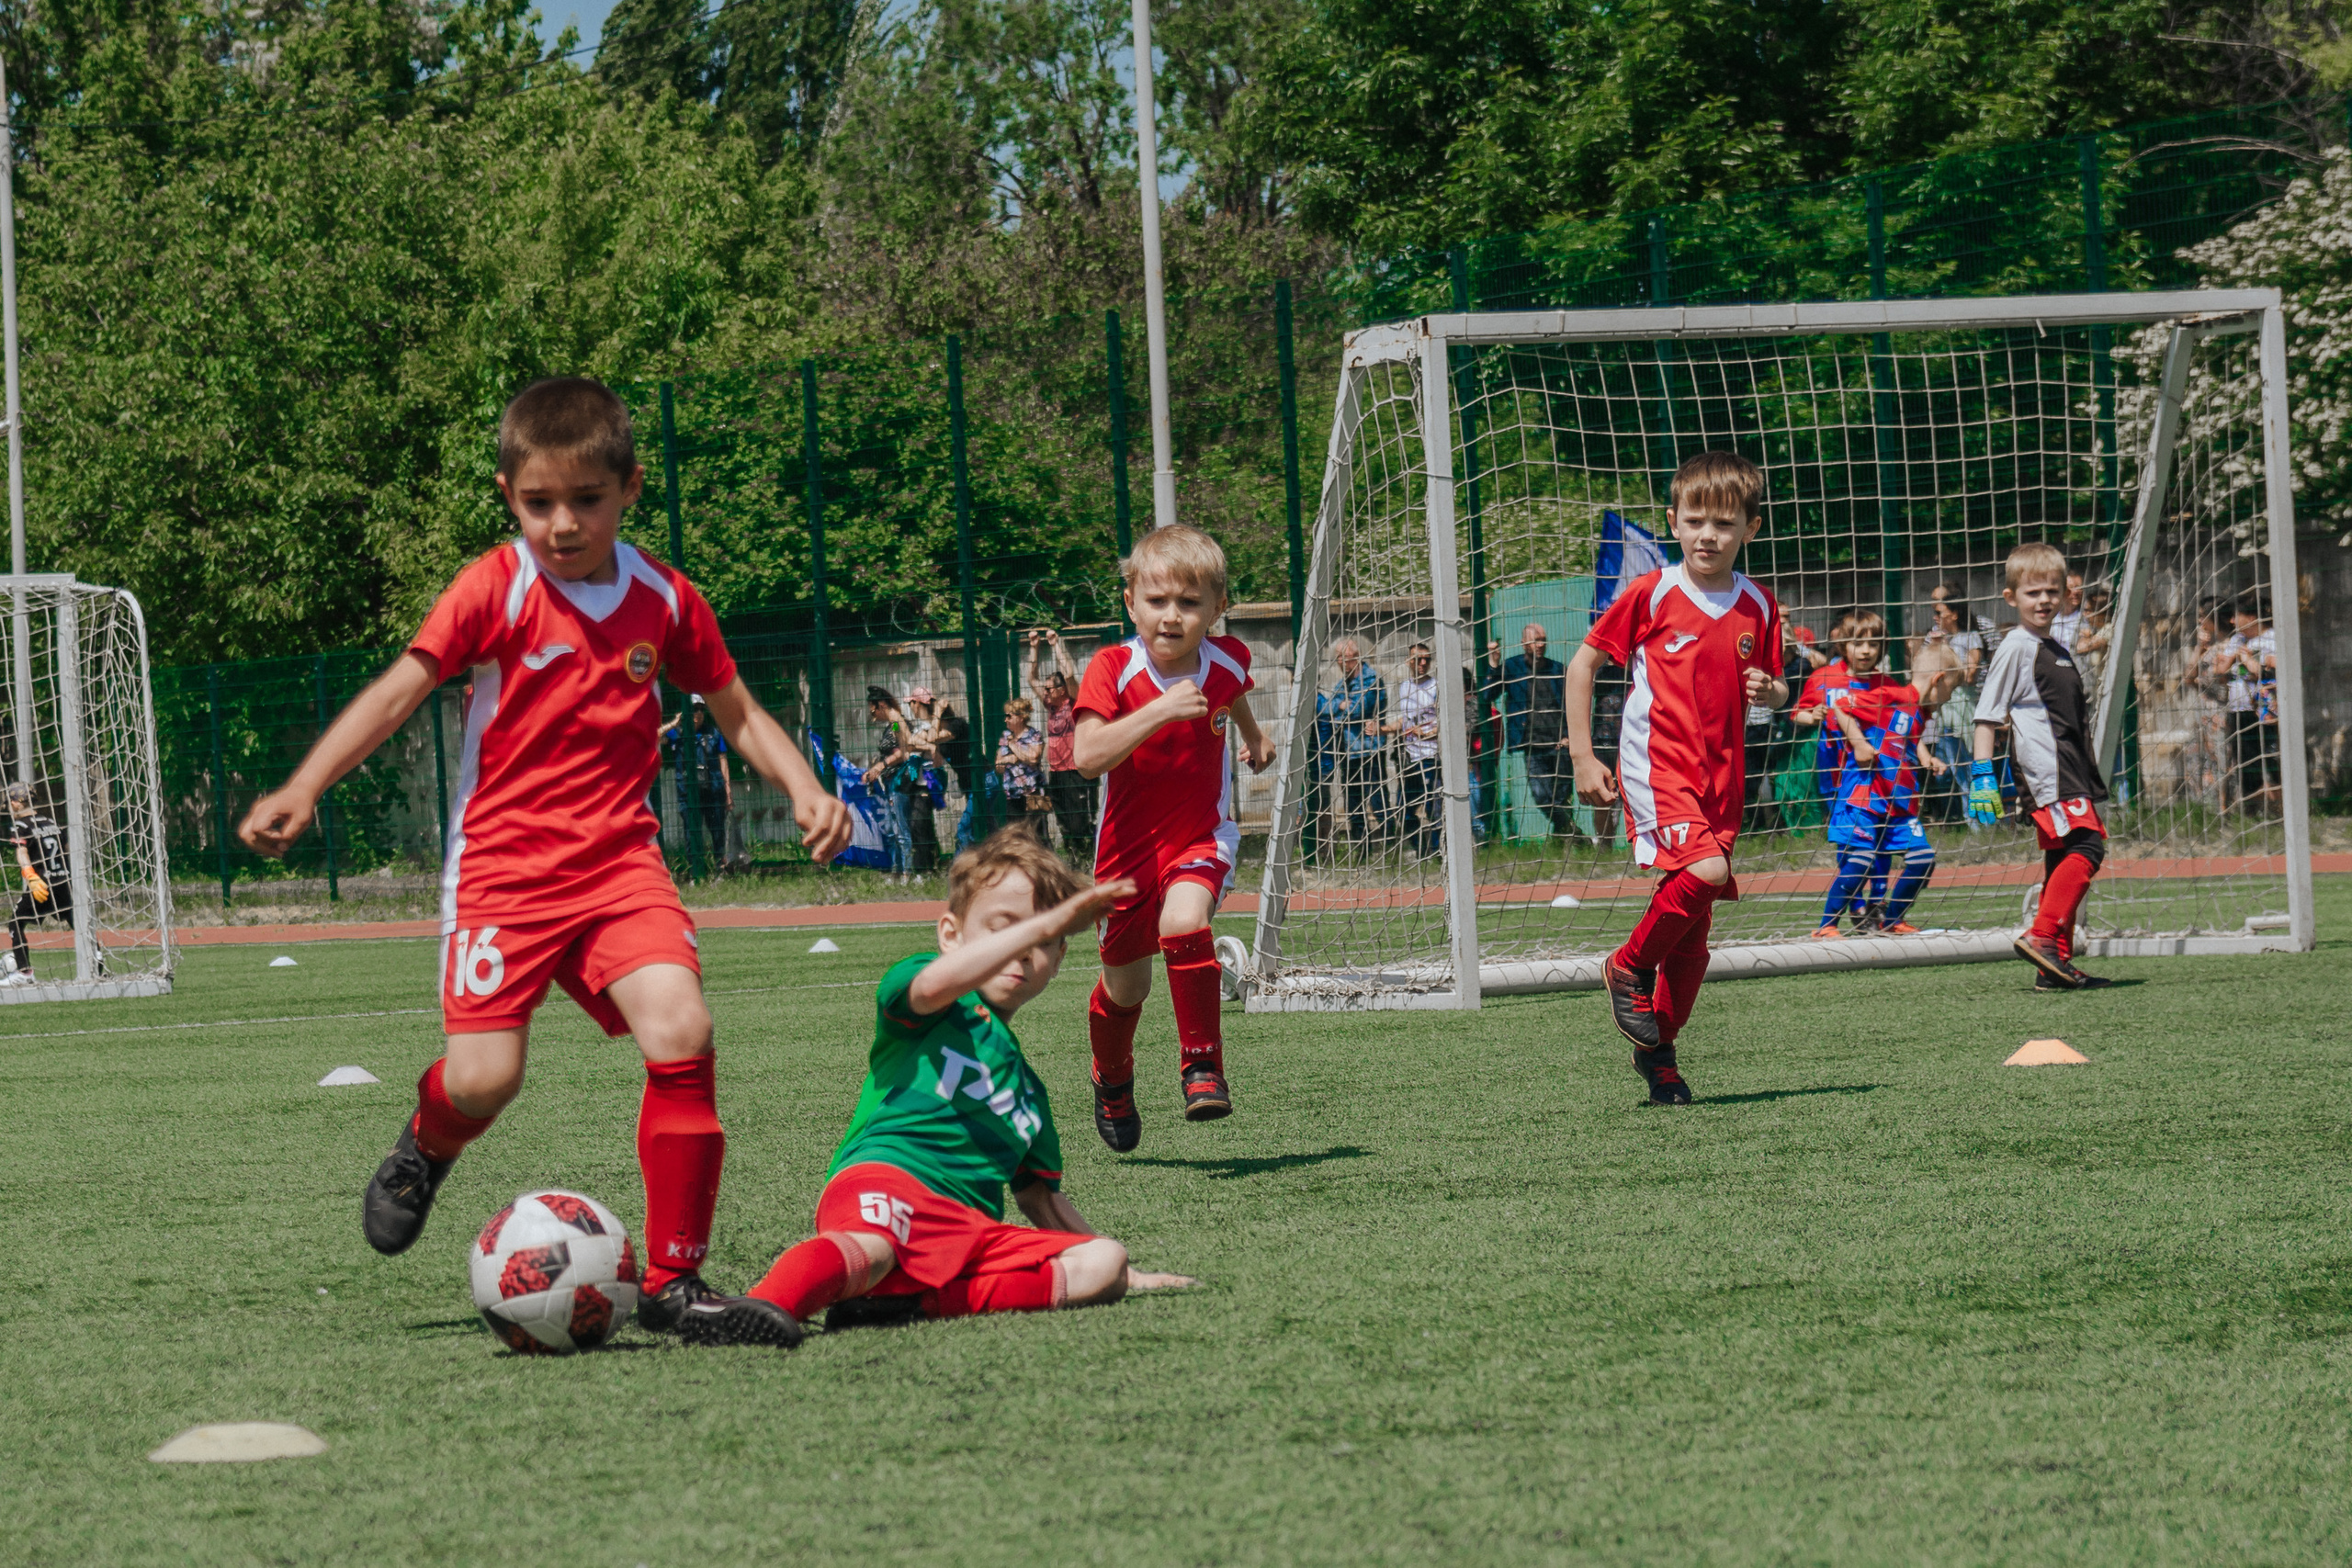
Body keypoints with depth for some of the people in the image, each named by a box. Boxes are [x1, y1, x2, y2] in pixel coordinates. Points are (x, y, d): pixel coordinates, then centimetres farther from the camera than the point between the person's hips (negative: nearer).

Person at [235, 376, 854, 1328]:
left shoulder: (665, 601, 5)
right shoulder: (495, 590, -6)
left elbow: (737, 713, 16)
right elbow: (399, 690, -12)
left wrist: (803, 788, -1)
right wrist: (303, 788, -25)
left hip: (618, 857, 3)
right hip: (503, 858, -2)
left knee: (681, 1031, -20)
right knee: (484, 1079, -14)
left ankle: (673, 1278, -10)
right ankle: (425, 1149, 27)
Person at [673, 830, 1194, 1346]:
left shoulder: (1028, 1088, 36)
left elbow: (1042, 1199, 42)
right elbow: (936, 984, -12)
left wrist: (1125, 1275, 39)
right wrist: (1046, 923, -13)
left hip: (973, 1228, 6)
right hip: (882, 1181, -6)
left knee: (1102, 1265, -18)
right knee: (870, 1245, -41)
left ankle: (916, 1304, -33)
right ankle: (768, 1304, -69)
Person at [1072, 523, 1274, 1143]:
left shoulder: (1227, 660, -8)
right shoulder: (1112, 669, -19)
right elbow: (1088, 755, -34)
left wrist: (1253, 734, 38)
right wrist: (1160, 712, -41)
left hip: (1202, 837, 0)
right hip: (1129, 847, 0)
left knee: (1183, 923, -32)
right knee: (1125, 984, 15)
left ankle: (1202, 1065, -18)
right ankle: (1112, 1081, 47)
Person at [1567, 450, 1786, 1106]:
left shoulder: (1757, 607, 8)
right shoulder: (1650, 595, -5)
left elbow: (1776, 689, 20)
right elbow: (1582, 664, 2)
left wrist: (1770, 691, -6)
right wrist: (1583, 759, -2)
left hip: (1720, 776, 5)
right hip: (1656, 766, -5)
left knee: (1693, 928, 6)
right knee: (1704, 870, -29)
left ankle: (1658, 1049, 24)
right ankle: (1629, 967, -5)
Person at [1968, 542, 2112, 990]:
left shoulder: (2058, 651, 21)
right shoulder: (2015, 648, -5)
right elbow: (1987, 716, -8)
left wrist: (2089, 773, 31)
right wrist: (1983, 773, -15)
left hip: (2070, 770, 9)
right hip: (2045, 767, -9)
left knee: (2063, 859, 8)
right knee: (2086, 846, -22)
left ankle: (2055, 964, 10)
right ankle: (2044, 937, -27)